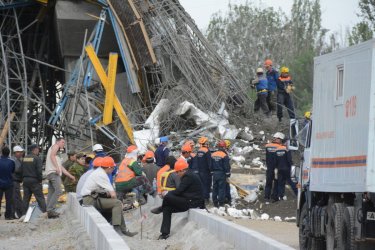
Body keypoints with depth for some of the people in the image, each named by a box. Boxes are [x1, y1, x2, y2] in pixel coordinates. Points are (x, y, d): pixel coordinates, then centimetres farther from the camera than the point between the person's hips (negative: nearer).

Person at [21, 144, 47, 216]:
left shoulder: (25, 158, 11)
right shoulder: (37, 158, -10)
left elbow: (21, 170, 12)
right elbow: (39, 171, -16)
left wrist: (23, 178, 16)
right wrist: (40, 180, -7)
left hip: (25, 180, 6)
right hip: (34, 181, -6)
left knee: (26, 198, 10)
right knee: (40, 198, -8)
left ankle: (23, 214, 8)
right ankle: (48, 213, -13)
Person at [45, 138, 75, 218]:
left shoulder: (57, 155, 32)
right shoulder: (55, 146, 7)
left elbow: (61, 168, 32)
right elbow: (52, 155, -12)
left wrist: (70, 176, 30)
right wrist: (56, 167, -22)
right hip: (53, 172, -10)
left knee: (51, 192, 5)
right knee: (58, 191, -18)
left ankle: (50, 211, 1)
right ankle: (50, 209, -25)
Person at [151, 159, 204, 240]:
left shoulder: (188, 176, -17)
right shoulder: (190, 174, 16)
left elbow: (179, 191, -19)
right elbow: (181, 191, 17)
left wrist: (168, 193, -3)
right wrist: (170, 193, 6)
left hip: (193, 202, -11)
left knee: (167, 197, -20)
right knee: (167, 208, 6)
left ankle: (161, 209, 14)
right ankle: (165, 233, 6)